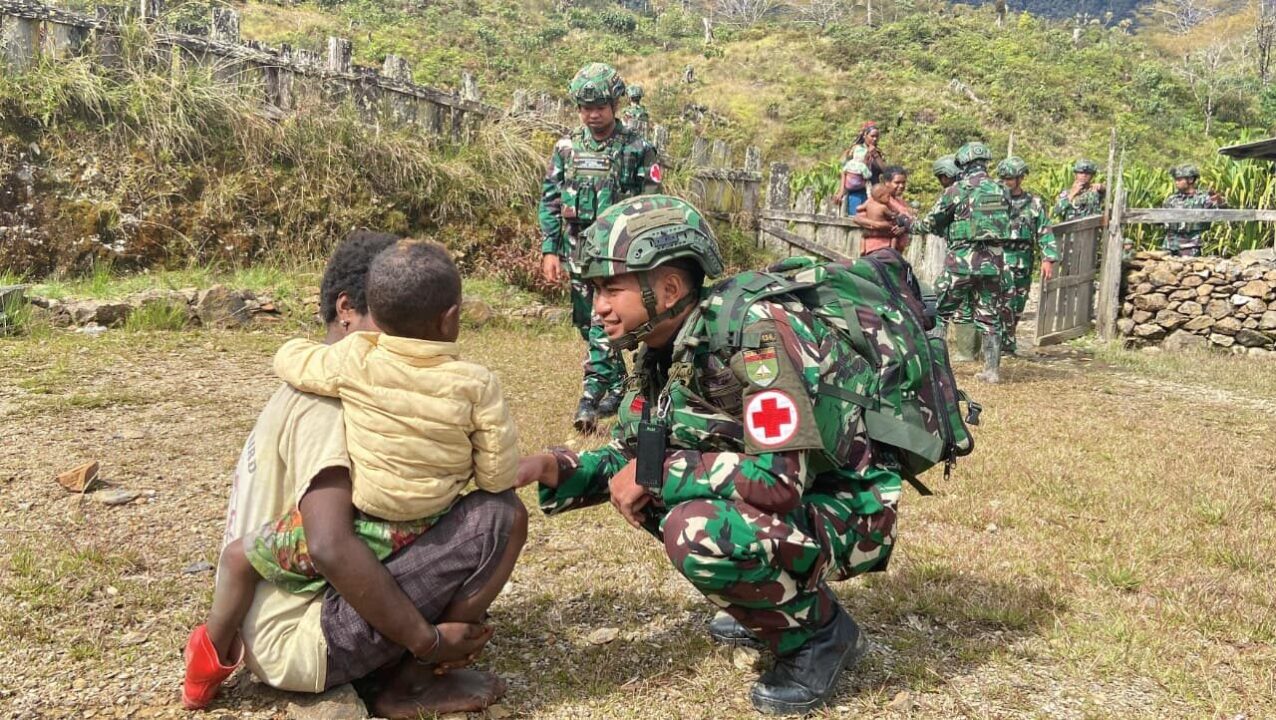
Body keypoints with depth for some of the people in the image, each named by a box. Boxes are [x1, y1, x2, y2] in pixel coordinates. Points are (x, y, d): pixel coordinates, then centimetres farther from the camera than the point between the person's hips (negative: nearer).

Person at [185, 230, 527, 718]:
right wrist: (427, 640, -22)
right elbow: (330, 547, -32)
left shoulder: (308, 389, 12)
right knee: (497, 516, -19)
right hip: (299, 641, -10)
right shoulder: (326, 402, -19)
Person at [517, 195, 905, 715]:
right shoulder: (663, 350, -1)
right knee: (651, 491, 7)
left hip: (848, 512, -9)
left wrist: (657, 472, -25)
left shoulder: (756, 332, -28)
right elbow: (627, 455, 8)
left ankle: (819, 633, -3)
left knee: (699, 532, -31)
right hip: (784, 498, 9)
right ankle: (771, 599, 18)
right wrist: (551, 468, -10)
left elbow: (780, 478, -36)